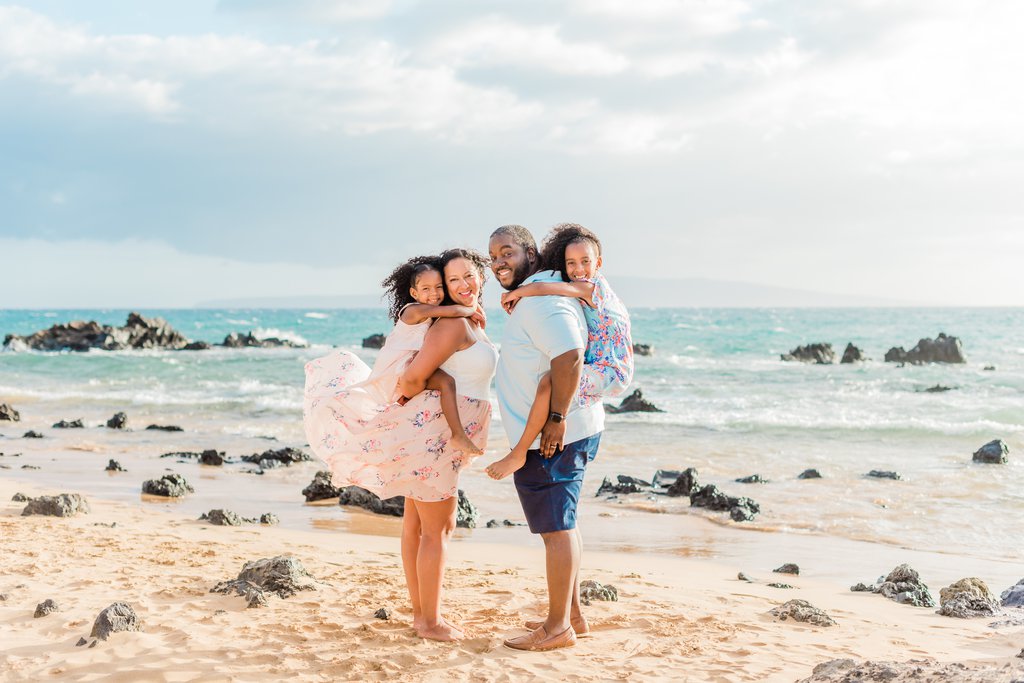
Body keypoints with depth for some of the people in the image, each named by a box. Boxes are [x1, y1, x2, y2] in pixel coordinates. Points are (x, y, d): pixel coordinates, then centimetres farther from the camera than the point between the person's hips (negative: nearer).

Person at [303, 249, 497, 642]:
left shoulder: (471, 322, 15)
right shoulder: (453, 324, -16)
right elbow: (413, 377, -20)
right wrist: (416, 401, -2)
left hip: (431, 435, 10)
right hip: (432, 432, -10)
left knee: (417, 523, 15)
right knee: (436, 529, -3)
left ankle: (420, 611, 25)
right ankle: (429, 621, 6)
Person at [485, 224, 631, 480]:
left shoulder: (596, 286, -14)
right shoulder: (582, 295, 14)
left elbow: (552, 288, -28)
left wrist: (517, 292, -14)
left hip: (611, 373, -11)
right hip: (599, 370, 11)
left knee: (549, 380, -31)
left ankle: (518, 453, -23)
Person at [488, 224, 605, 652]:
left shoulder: (541, 299, -18)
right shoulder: (528, 298, 17)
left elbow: (569, 356, -30)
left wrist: (556, 419, -27)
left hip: (550, 439, -11)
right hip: (549, 435, 11)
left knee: (556, 528, -4)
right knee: (560, 524, 18)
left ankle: (558, 628, 4)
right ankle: (571, 615, 29)